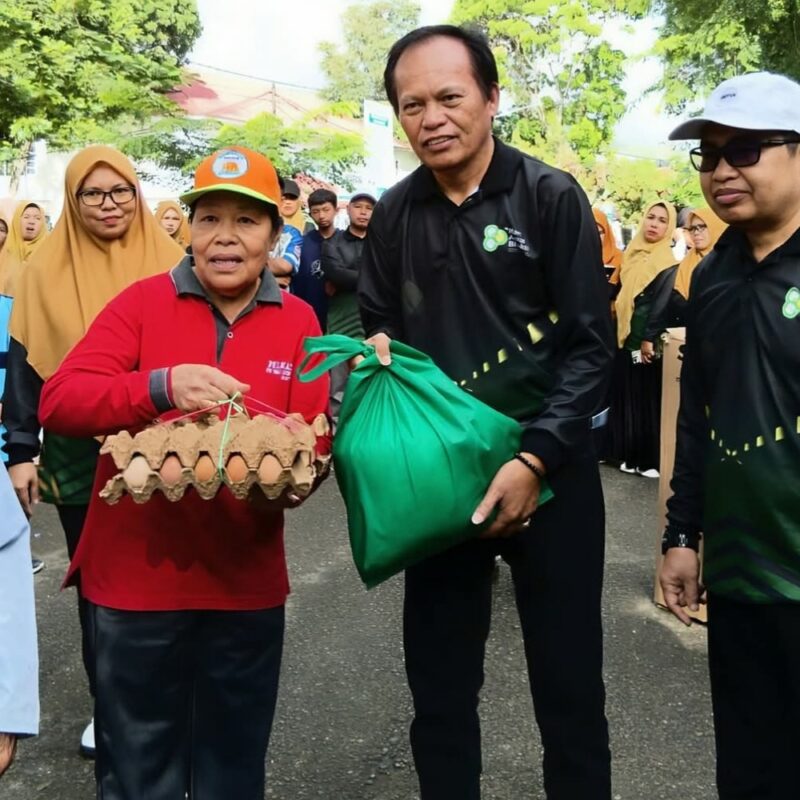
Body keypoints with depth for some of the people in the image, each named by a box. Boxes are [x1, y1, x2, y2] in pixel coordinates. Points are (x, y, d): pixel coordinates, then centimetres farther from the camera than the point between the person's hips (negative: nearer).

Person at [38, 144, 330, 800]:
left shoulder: (299, 322, 1)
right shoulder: (142, 302, -4)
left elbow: (314, 444, 2)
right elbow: (57, 400, -14)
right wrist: (161, 385, -31)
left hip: (246, 584, 2)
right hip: (136, 578, -1)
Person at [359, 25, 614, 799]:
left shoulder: (552, 198, -6)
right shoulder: (393, 214, 5)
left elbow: (591, 345, -10)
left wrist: (535, 458, -19)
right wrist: (377, 352, -10)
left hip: (547, 473, -3)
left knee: (568, 687, 7)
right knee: (438, 685, 13)